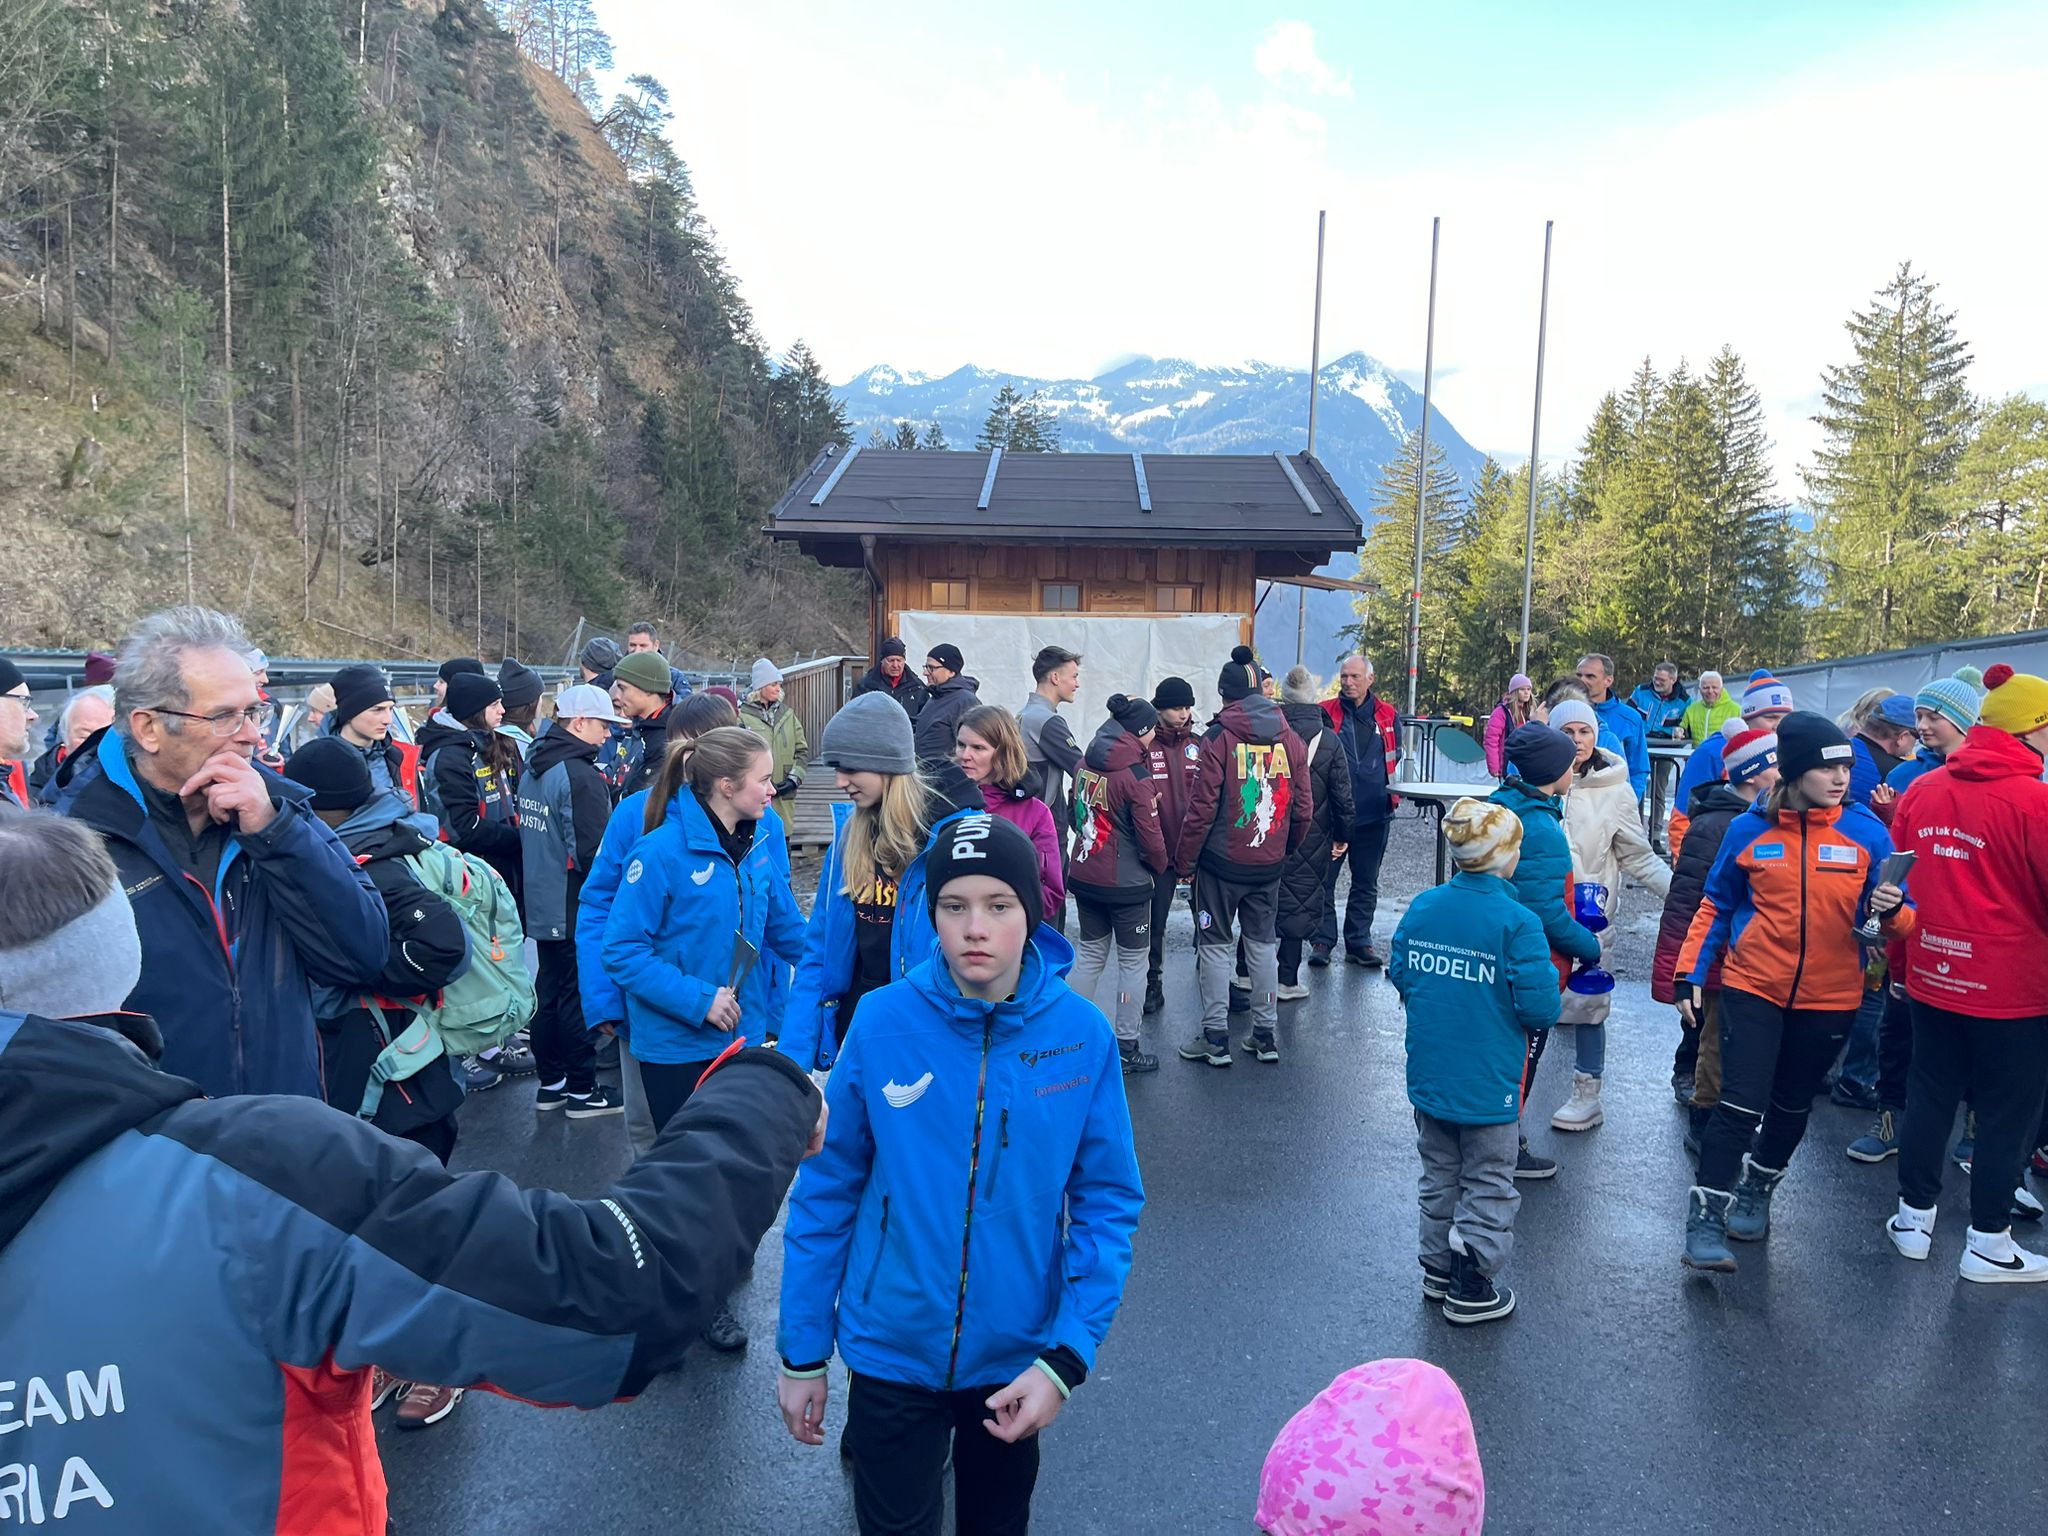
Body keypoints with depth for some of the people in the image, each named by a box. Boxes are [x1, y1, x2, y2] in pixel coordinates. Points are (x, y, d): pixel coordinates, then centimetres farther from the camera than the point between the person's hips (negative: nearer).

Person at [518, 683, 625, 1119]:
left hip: (541, 904, 9)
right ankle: (582, 1090, 11)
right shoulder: (581, 775, -21)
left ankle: (550, 1082, 27)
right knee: (580, 995, 1)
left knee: (549, 989, 17)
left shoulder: (533, 767, 8)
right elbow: (594, 852, -25)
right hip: (577, 908, -9)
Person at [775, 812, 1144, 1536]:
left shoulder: (1082, 1035, -14)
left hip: (1016, 1360, 2)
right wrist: (801, 1352, -2)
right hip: (891, 1352, -1)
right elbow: (826, 1190, -7)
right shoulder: (882, 1022, -16)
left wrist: (1066, 1357, -16)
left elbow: (1108, 1204, -8)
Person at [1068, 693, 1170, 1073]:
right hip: (1127, 884, -6)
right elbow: (1150, 836, -14)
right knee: (1132, 960, 8)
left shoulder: (1086, 765, 1)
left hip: (1084, 877, 6)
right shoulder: (1135, 774, -19)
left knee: (1091, 954, 18)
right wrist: (1160, 864, 4)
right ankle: (1127, 1048, 15)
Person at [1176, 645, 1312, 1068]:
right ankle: (1265, 1033, 22)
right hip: (1269, 864, 5)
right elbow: (1303, 809, 5)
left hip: (1222, 861, -4)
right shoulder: (1291, 739, 2)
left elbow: (1203, 807, -14)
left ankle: (1215, 1037, 10)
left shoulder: (1220, 737, -13)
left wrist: (1184, 859, -5)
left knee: (1216, 945, 6)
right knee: (1263, 943, 16)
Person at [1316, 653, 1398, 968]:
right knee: (1324, 879, 2)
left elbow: (1396, 756, 20)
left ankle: (1359, 942, 21)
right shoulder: (1326, 713, -1)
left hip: (1374, 813, 3)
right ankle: (1323, 940, 12)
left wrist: (1390, 788, 9)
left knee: (1366, 883, 11)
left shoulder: (1386, 715, 7)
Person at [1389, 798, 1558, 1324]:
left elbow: (1399, 976, 5)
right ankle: (1471, 1289, 19)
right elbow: (1540, 1007, -20)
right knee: (1488, 1183, 11)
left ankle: (1439, 1269, 33)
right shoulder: (1516, 922, -19)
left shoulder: (1422, 908, -3)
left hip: (1428, 1076, 5)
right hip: (1487, 1082, -5)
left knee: (1440, 1175, 21)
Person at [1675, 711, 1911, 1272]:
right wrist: (1691, 974, 1)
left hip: (1829, 997, 2)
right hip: (1753, 988, -2)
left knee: (1791, 1105, 16)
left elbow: (1900, 918, 0)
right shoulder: (1750, 829, -6)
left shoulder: (1866, 831, -5)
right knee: (1741, 1103, -9)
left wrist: (1892, 910, -24)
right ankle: (1705, 1220, 2)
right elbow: (1716, 906, 6)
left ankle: (1755, 1194, 39)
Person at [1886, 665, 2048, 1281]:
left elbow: (1899, 882, 9)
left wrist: (1901, 959, 19)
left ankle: (1914, 1217, 27)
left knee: (1930, 1096, 16)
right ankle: (1988, 1243, 21)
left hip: (1931, 978, 5)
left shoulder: (1921, 791, 0)